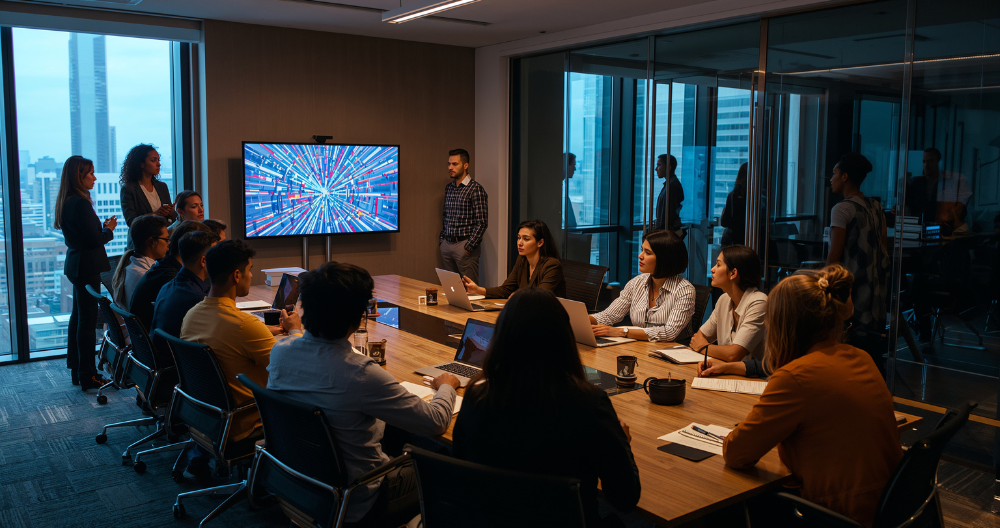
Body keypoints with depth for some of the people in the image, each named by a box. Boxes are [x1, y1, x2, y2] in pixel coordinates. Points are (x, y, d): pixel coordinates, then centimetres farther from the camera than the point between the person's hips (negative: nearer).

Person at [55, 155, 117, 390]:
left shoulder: (66, 202, 12)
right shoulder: (80, 203, -19)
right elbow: (95, 239, -19)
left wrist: (102, 226, 7)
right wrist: (109, 229, -2)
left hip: (76, 264, 10)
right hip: (86, 267, -10)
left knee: (78, 316, 17)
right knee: (87, 320, -5)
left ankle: (76, 370, 27)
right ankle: (87, 376, 0)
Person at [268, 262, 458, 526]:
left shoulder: (280, 351, -13)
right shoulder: (361, 374, -34)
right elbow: (437, 422, -21)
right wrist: (446, 386, -2)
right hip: (353, 506, -7)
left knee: (397, 442, 27)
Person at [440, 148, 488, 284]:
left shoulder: (475, 189, -9)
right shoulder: (448, 188, 13)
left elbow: (482, 222, -13)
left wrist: (469, 247, -15)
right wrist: (442, 239, 14)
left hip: (464, 245, -7)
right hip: (447, 244, 7)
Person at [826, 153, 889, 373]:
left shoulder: (842, 209, -12)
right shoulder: (876, 207, 11)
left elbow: (834, 256, -13)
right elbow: (884, 249, 15)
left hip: (850, 288, -8)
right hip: (876, 287, 8)